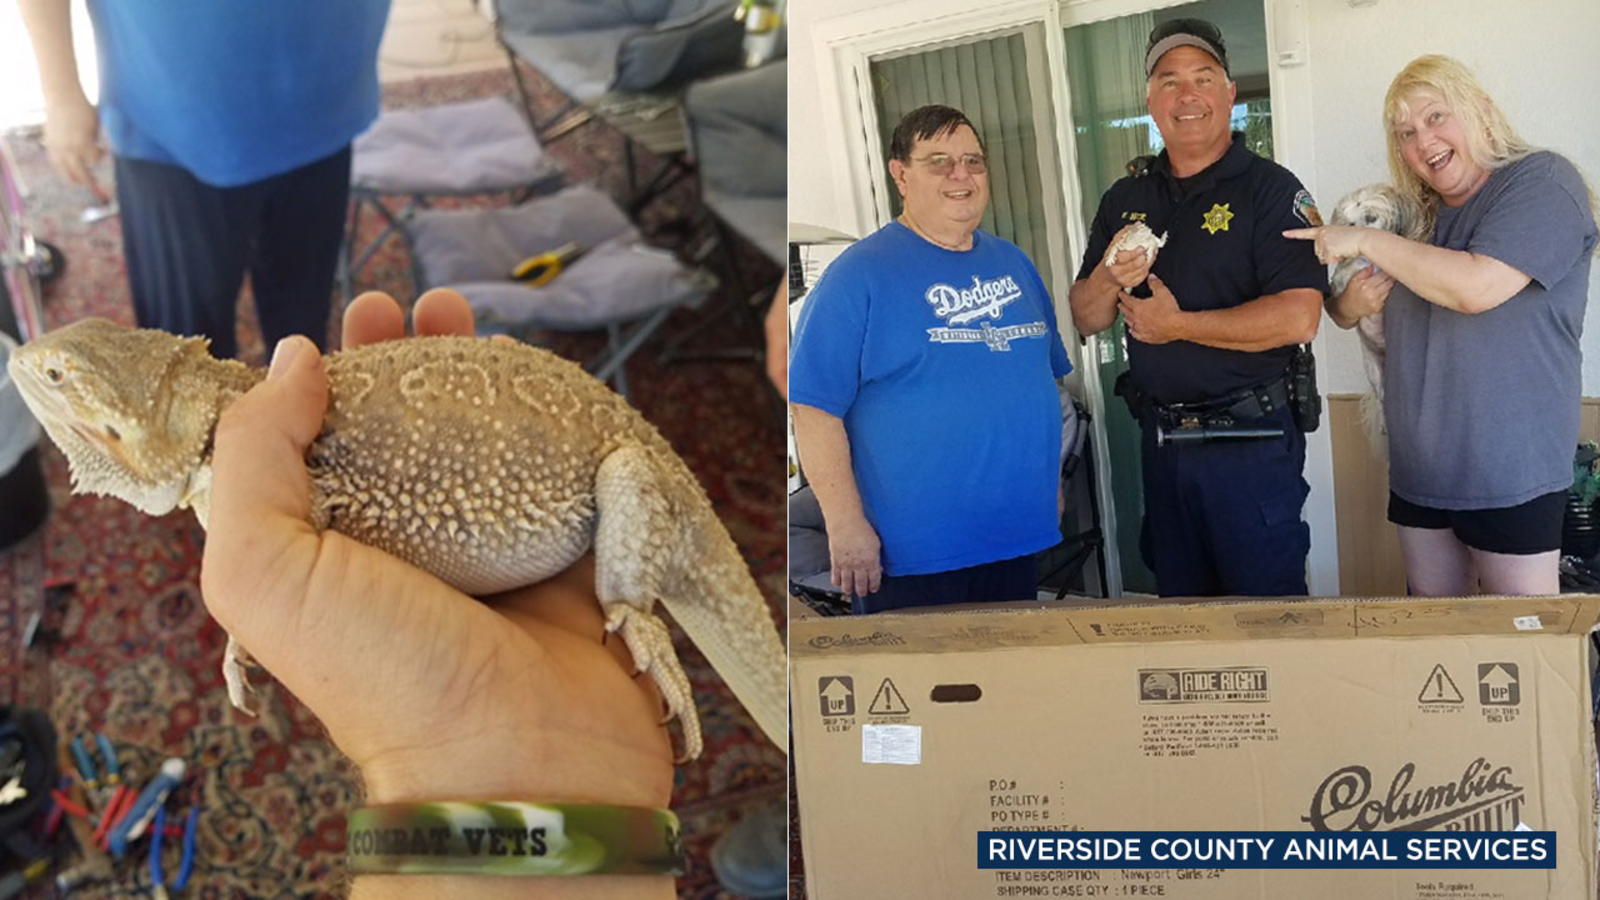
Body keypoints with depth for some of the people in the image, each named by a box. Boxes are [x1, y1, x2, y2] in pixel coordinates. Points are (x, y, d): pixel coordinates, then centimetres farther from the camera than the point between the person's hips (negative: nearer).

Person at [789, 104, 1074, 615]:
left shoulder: (1012, 262, 11)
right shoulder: (859, 275, -10)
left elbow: (1049, 376, 22)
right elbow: (814, 406, -15)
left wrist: (1053, 485, 18)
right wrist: (845, 525, -18)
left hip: (1019, 540, 6)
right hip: (909, 556, -6)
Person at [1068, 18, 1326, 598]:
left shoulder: (1270, 190, -8)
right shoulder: (1125, 200, 9)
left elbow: (1298, 318, -20)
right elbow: (1085, 319, 10)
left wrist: (1177, 324, -14)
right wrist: (1109, 278, -12)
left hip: (1252, 443, -5)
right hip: (1160, 441, 5)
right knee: (1179, 613, 18)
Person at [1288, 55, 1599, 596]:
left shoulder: (1542, 182, -9)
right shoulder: (1418, 217, 12)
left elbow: (1476, 287, -24)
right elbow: (1340, 309, 20)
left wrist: (1368, 243, -16)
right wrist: (1352, 303, -4)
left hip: (1511, 475, -6)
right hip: (1418, 471, 7)